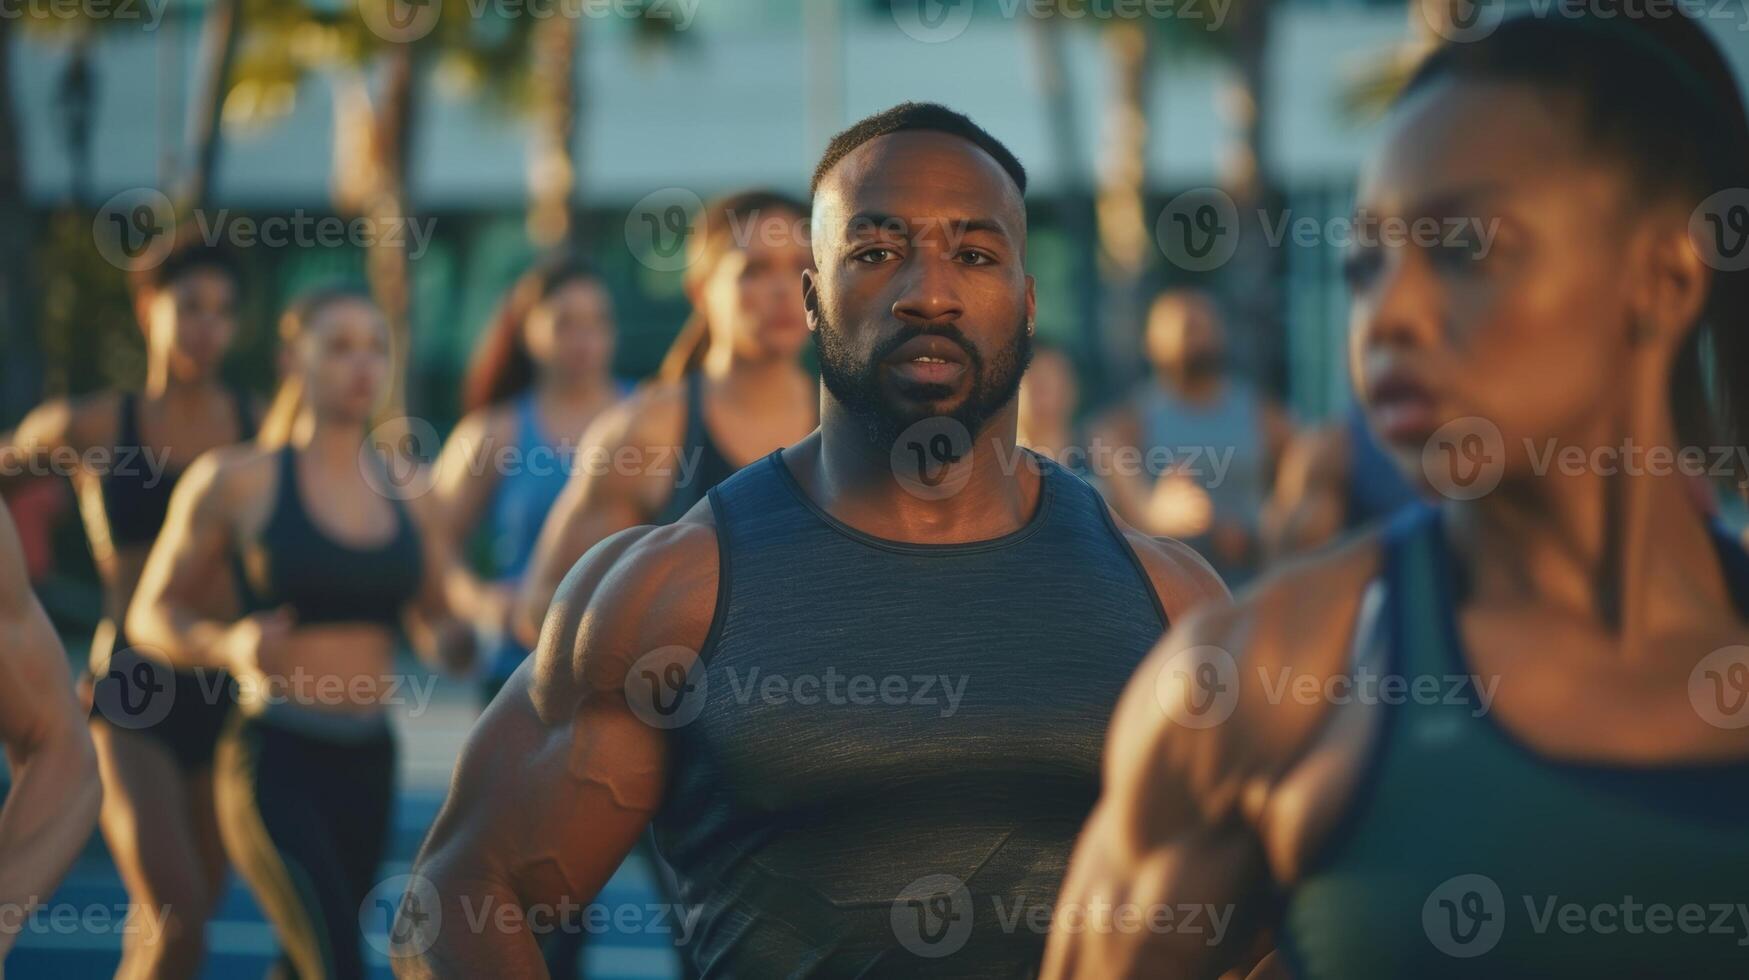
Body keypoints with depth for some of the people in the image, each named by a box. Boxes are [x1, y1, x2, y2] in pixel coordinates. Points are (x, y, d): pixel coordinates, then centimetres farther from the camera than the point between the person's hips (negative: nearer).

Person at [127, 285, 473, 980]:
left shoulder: (406, 493, 8)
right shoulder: (238, 479, -3)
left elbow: (436, 629, 19)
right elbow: (153, 614, 2)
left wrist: (455, 641, -5)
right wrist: (229, 645, -18)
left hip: (368, 766, 5)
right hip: (274, 762, -5)